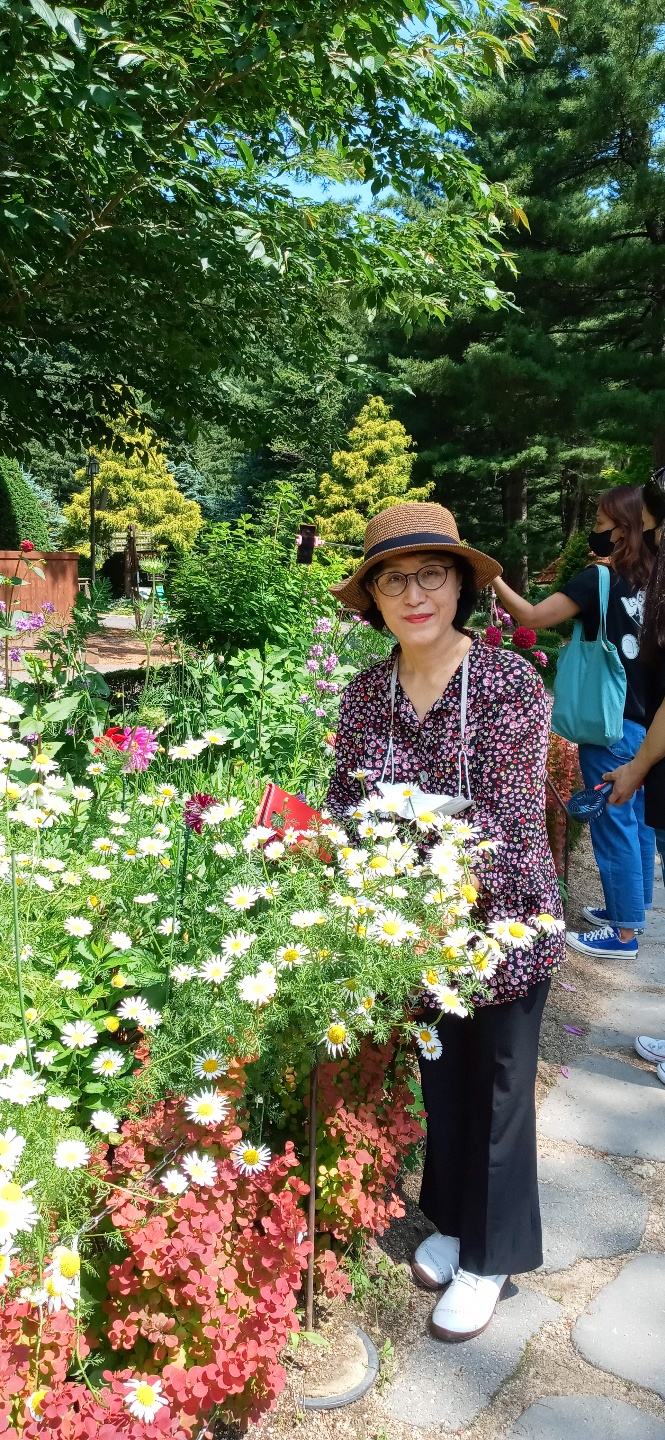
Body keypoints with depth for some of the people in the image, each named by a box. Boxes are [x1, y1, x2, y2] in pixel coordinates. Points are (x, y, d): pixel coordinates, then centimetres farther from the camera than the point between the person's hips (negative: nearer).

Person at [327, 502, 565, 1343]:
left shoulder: (509, 682, -18)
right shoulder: (366, 694, -4)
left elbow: (511, 823, -21)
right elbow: (347, 804, 0)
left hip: (502, 925, -4)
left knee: (498, 1088, 14)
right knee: (441, 1078, 22)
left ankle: (489, 1258, 36)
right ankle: (453, 1220, 46)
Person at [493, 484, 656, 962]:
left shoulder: (600, 578, -14)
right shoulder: (649, 579, 7)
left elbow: (532, 616, -17)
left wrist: (492, 577, -9)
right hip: (644, 721, 8)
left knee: (613, 823, 0)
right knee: (637, 818, 17)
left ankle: (623, 934, 9)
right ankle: (633, 909, 31)